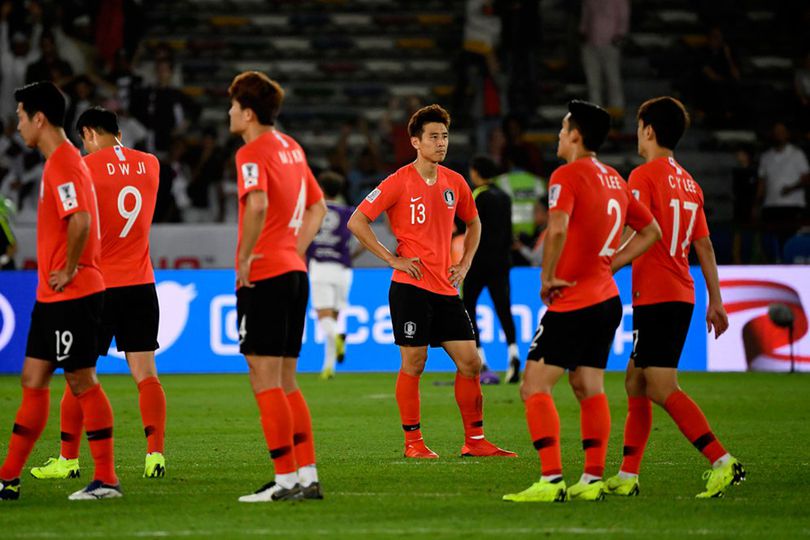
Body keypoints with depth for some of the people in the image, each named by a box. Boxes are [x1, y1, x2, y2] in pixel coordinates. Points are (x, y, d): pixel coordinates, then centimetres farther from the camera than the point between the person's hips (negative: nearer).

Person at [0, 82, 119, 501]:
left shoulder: (64, 164, -16)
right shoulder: (59, 161, 16)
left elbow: (80, 221, -27)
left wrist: (69, 270, -18)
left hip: (72, 294, -10)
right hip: (52, 295, 10)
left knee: (81, 380, -5)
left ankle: (106, 480, 0)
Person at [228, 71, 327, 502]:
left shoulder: (252, 153, -12)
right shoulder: (291, 148, 15)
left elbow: (257, 205, -30)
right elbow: (317, 206, 25)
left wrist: (245, 257, -20)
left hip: (264, 276, -9)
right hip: (294, 272, 9)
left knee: (266, 381, -5)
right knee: (285, 382, 14)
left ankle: (286, 480, -6)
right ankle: (307, 475, 13)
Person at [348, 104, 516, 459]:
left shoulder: (455, 183, 9)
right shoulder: (399, 183, -7)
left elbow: (473, 223, 27)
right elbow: (357, 222, -8)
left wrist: (464, 264, 13)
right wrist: (392, 259, -11)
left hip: (446, 289, 6)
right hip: (410, 287, -6)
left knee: (470, 362, 2)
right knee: (413, 362, -2)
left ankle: (475, 440, 10)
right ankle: (413, 442, 7)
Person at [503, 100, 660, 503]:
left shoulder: (567, 176, -12)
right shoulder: (615, 180, 13)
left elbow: (557, 229, -28)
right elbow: (650, 231, 22)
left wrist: (547, 277, -15)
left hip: (571, 303, -8)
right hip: (606, 298, 8)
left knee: (534, 387, -6)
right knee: (589, 389, 12)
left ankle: (551, 480, -15)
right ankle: (593, 480, 8)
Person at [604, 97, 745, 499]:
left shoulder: (644, 176, -9)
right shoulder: (688, 182, 16)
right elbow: (704, 247, 16)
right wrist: (715, 302, 18)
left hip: (655, 297, -9)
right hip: (682, 296, 9)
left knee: (662, 388, -11)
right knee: (635, 382, 14)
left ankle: (722, 462, -21)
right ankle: (627, 476, 14)